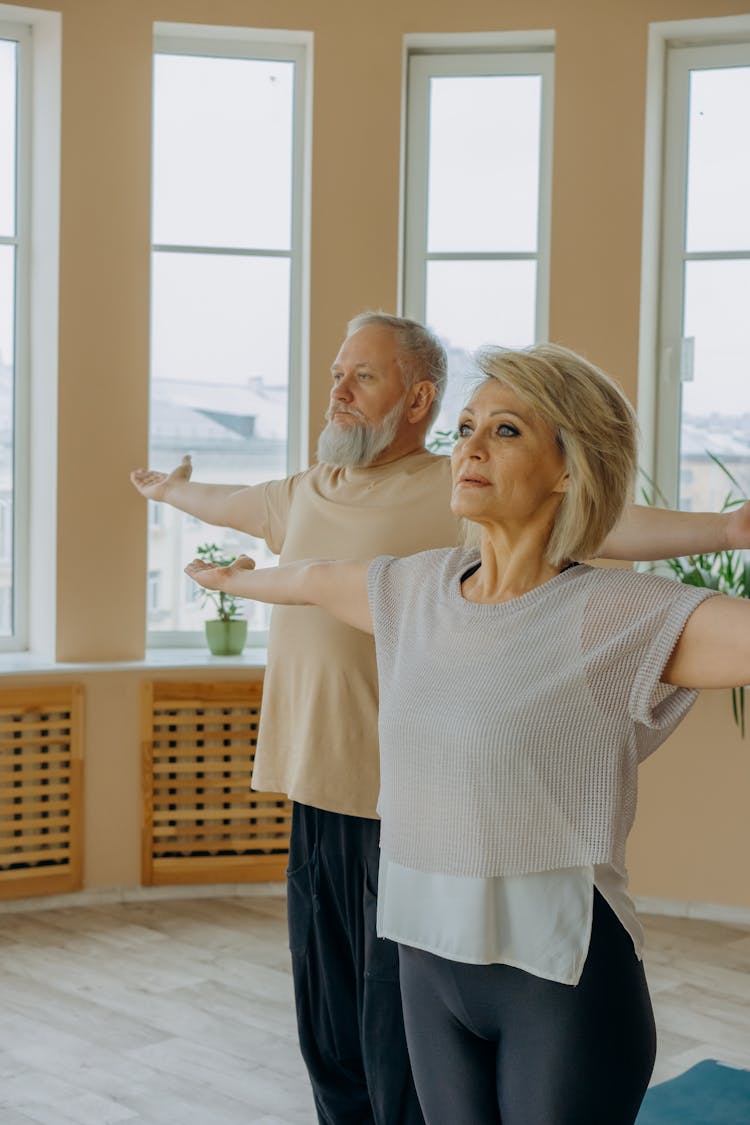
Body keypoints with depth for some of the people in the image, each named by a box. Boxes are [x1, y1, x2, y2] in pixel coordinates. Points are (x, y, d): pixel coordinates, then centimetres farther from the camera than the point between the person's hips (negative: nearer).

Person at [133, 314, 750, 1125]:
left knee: (399, 1051, 2)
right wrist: (166, 489, 53)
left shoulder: (459, 492, -9)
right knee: (329, 1039, 18)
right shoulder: (305, 492, 13)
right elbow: (229, 503, 34)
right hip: (316, 794, 7)